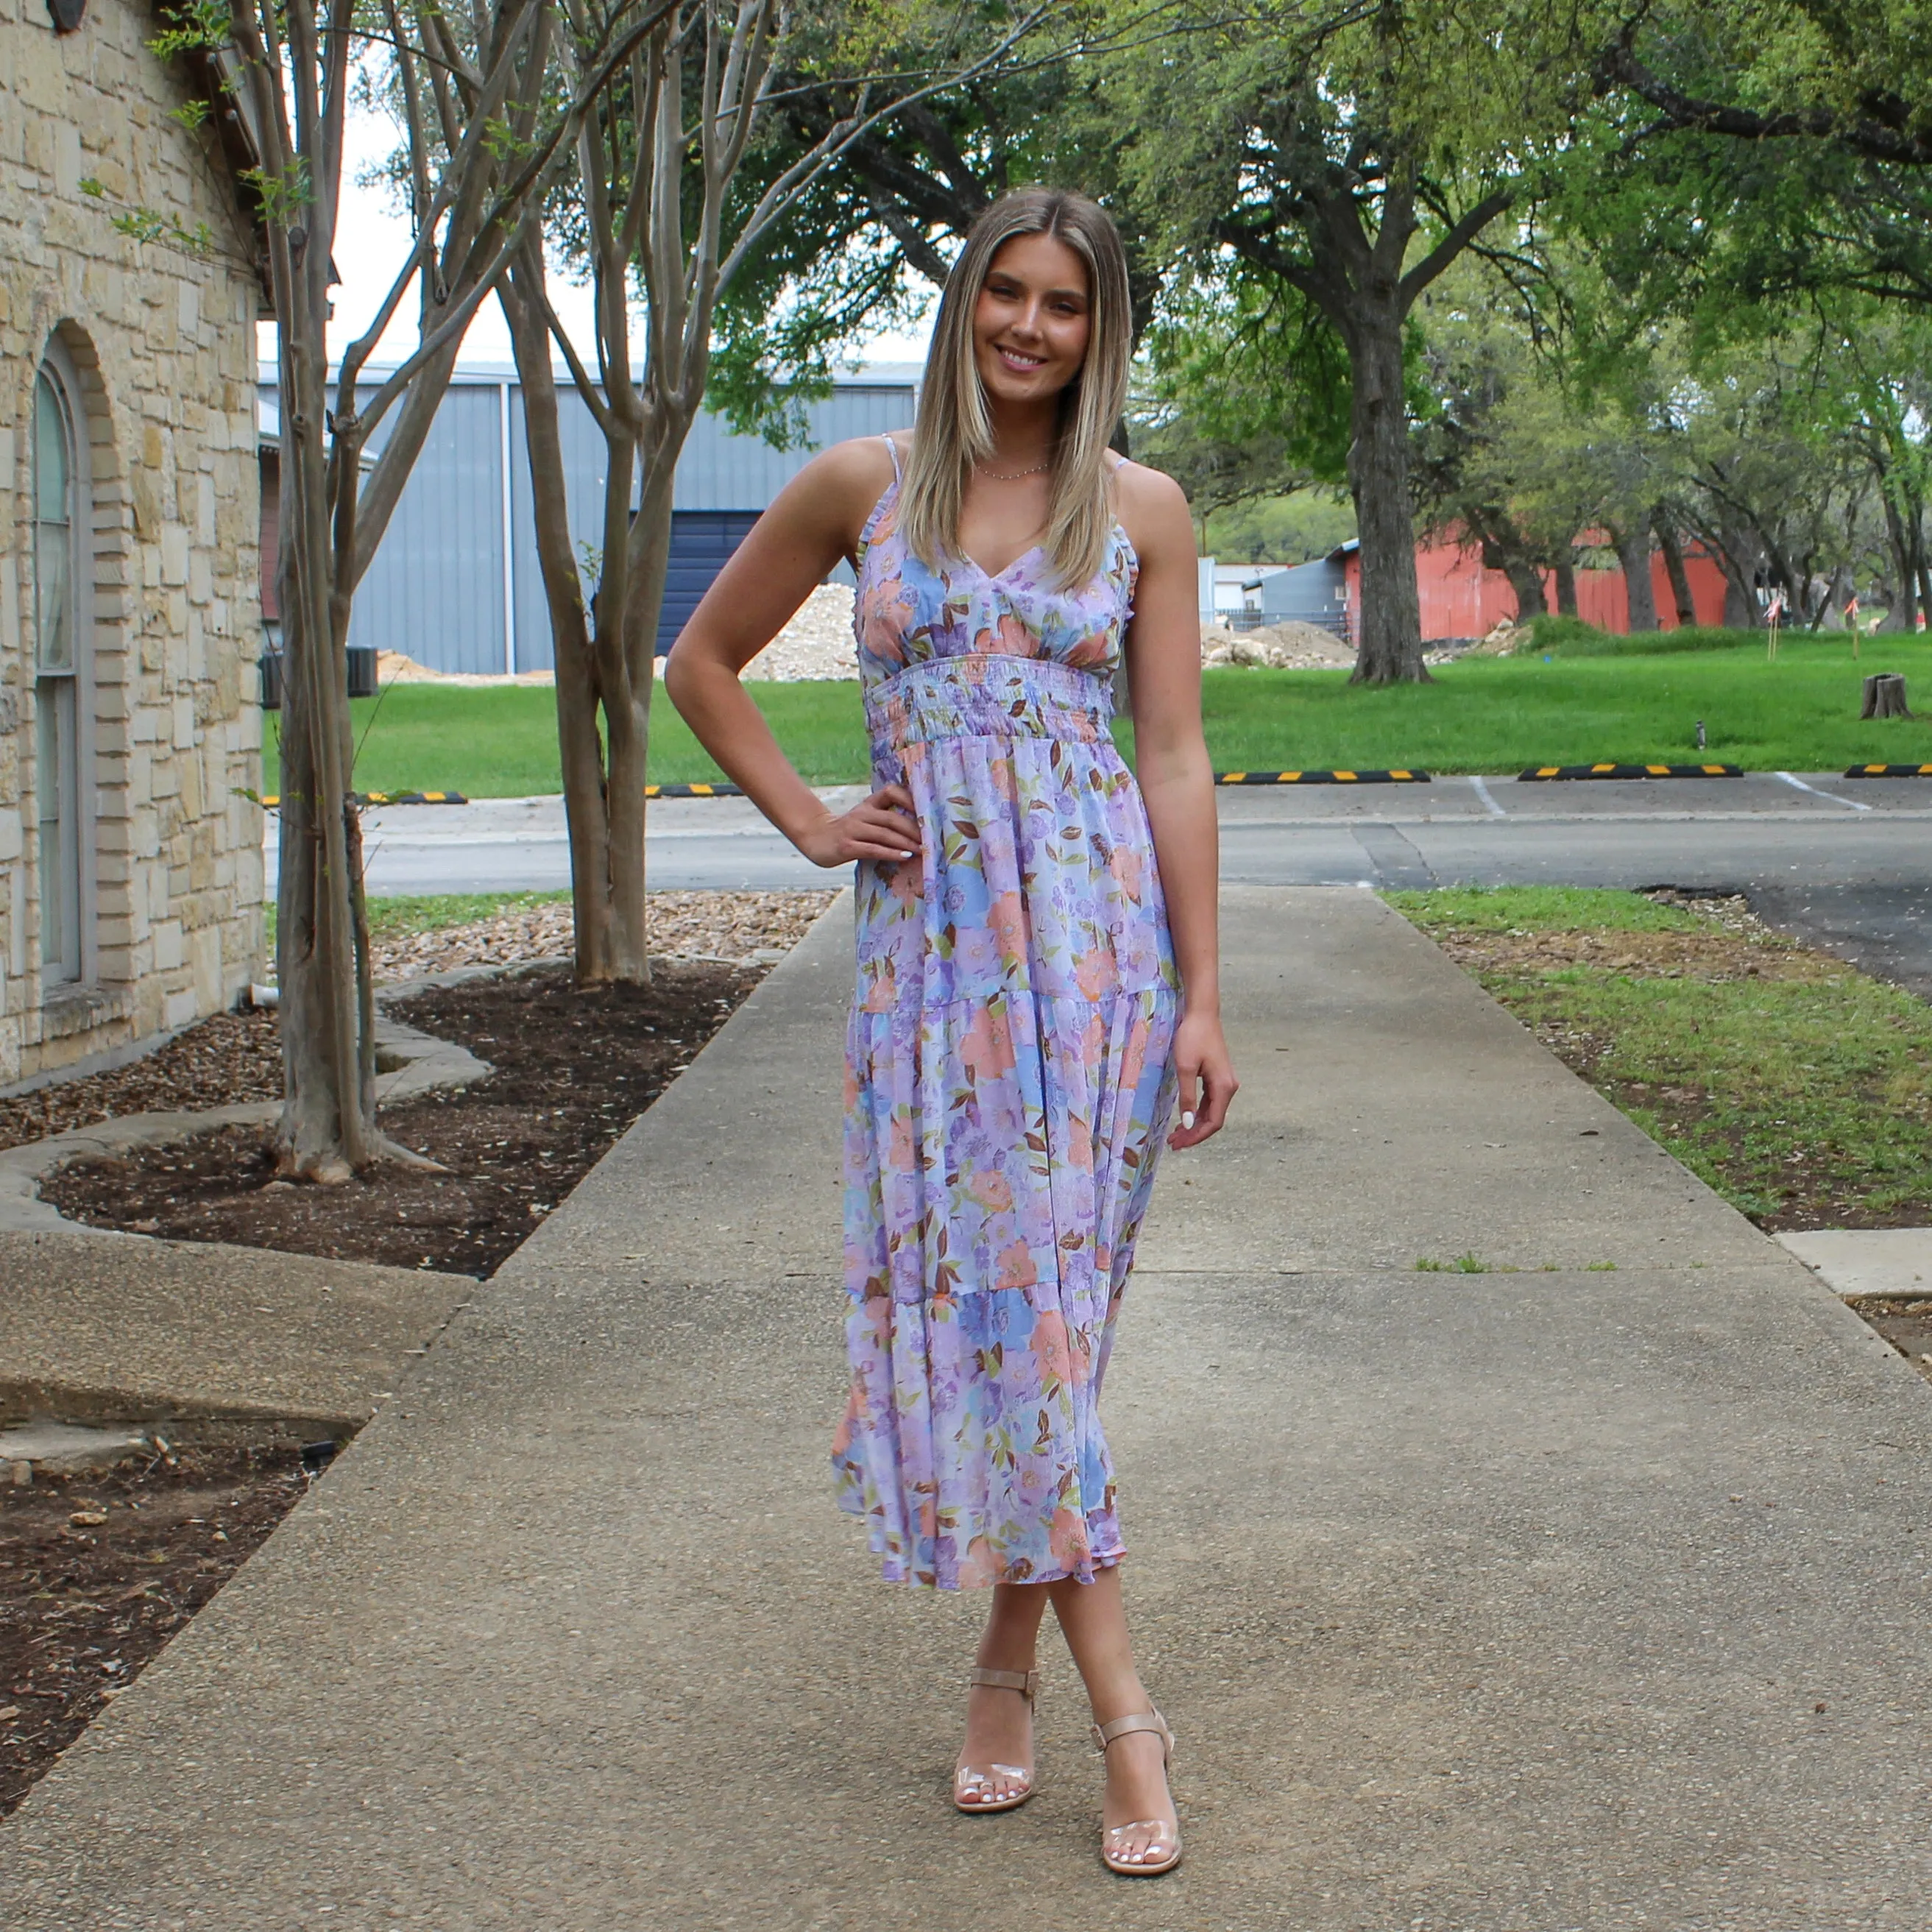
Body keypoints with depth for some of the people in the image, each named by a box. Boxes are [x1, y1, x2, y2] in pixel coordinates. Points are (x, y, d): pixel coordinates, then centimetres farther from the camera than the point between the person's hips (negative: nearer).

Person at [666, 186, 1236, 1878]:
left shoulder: (1141, 510, 5)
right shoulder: (862, 487, 6)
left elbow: (1176, 757, 2)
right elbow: (703, 663, 17)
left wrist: (1202, 1000, -2)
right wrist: (809, 822, 7)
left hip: (1099, 925, -1)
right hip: (931, 931, 1)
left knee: (1046, 1285, -3)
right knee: (972, 1284, -1)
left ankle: (1010, 1666, 11)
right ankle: (1123, 1713, 6)